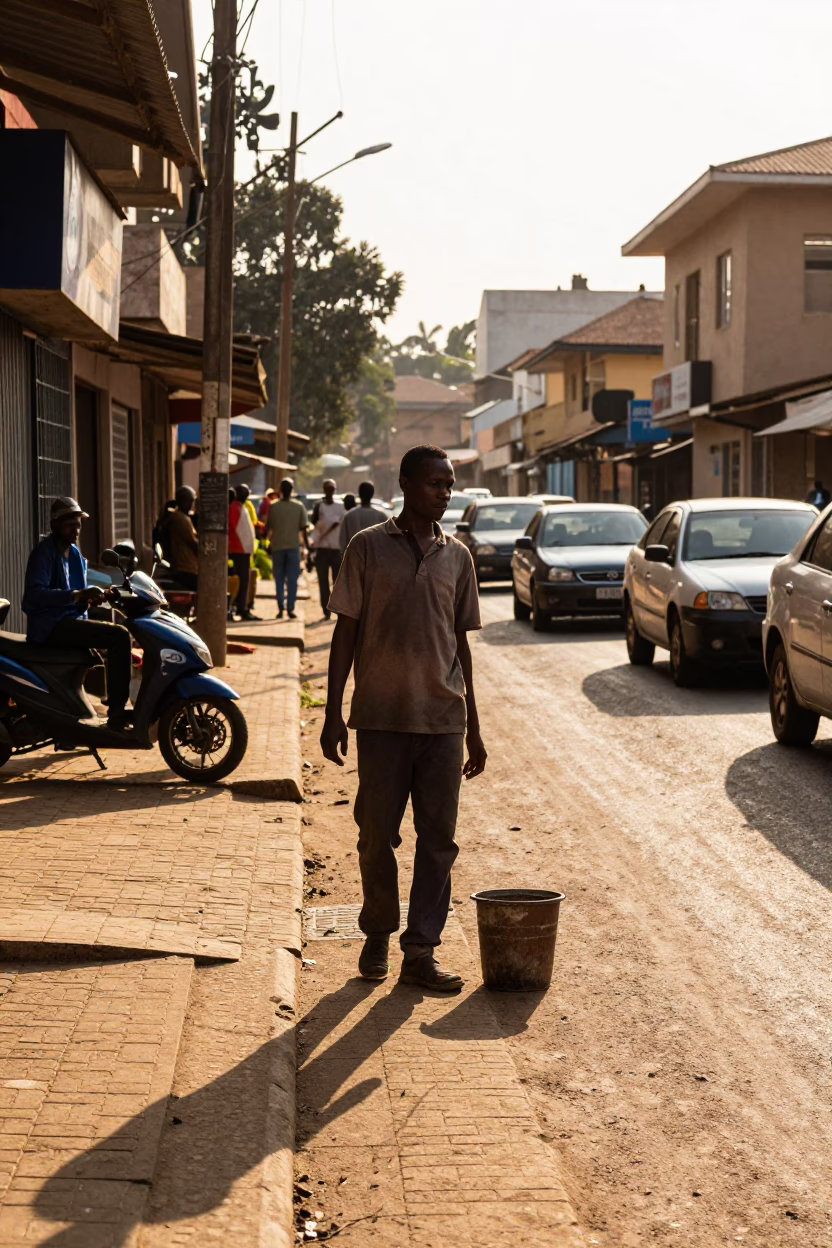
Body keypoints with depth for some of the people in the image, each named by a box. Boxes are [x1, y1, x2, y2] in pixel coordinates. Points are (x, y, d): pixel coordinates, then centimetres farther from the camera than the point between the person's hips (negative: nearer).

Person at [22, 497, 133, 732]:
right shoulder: (43, 552, -11)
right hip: (51, 625, -10)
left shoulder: (74, 554, 17)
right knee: (119, 636, -24)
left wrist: (92, 595, 4)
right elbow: (34, 594, -28)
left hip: (70, 620, 10)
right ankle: (116, 713, -24)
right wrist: (78, 595, -35)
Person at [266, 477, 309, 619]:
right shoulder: (299, 506, -2)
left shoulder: (273, 507, -2)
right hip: (293, 546, 0)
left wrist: (267, 539, 20)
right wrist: (307, 546, 6)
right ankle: (291, 608, -4)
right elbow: (303, 529, -3)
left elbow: (268, 529, 1)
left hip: (277, 546, 0)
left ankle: (280, 608, 4)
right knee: (292, 580, 3)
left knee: (279, 579, 9)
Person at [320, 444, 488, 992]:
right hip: (381, 717, -2)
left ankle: (421, 951, 10)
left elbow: (461, 642, 13)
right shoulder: (369, 547, 0)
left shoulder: (457, 556, 8)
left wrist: (473, 727, 12)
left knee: (438, 839, 2)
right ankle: (378, 936, 25)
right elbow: (346, 631, 1)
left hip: (443, 720, 3)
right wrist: (333, 714, -4)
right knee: (378, 835, 6)